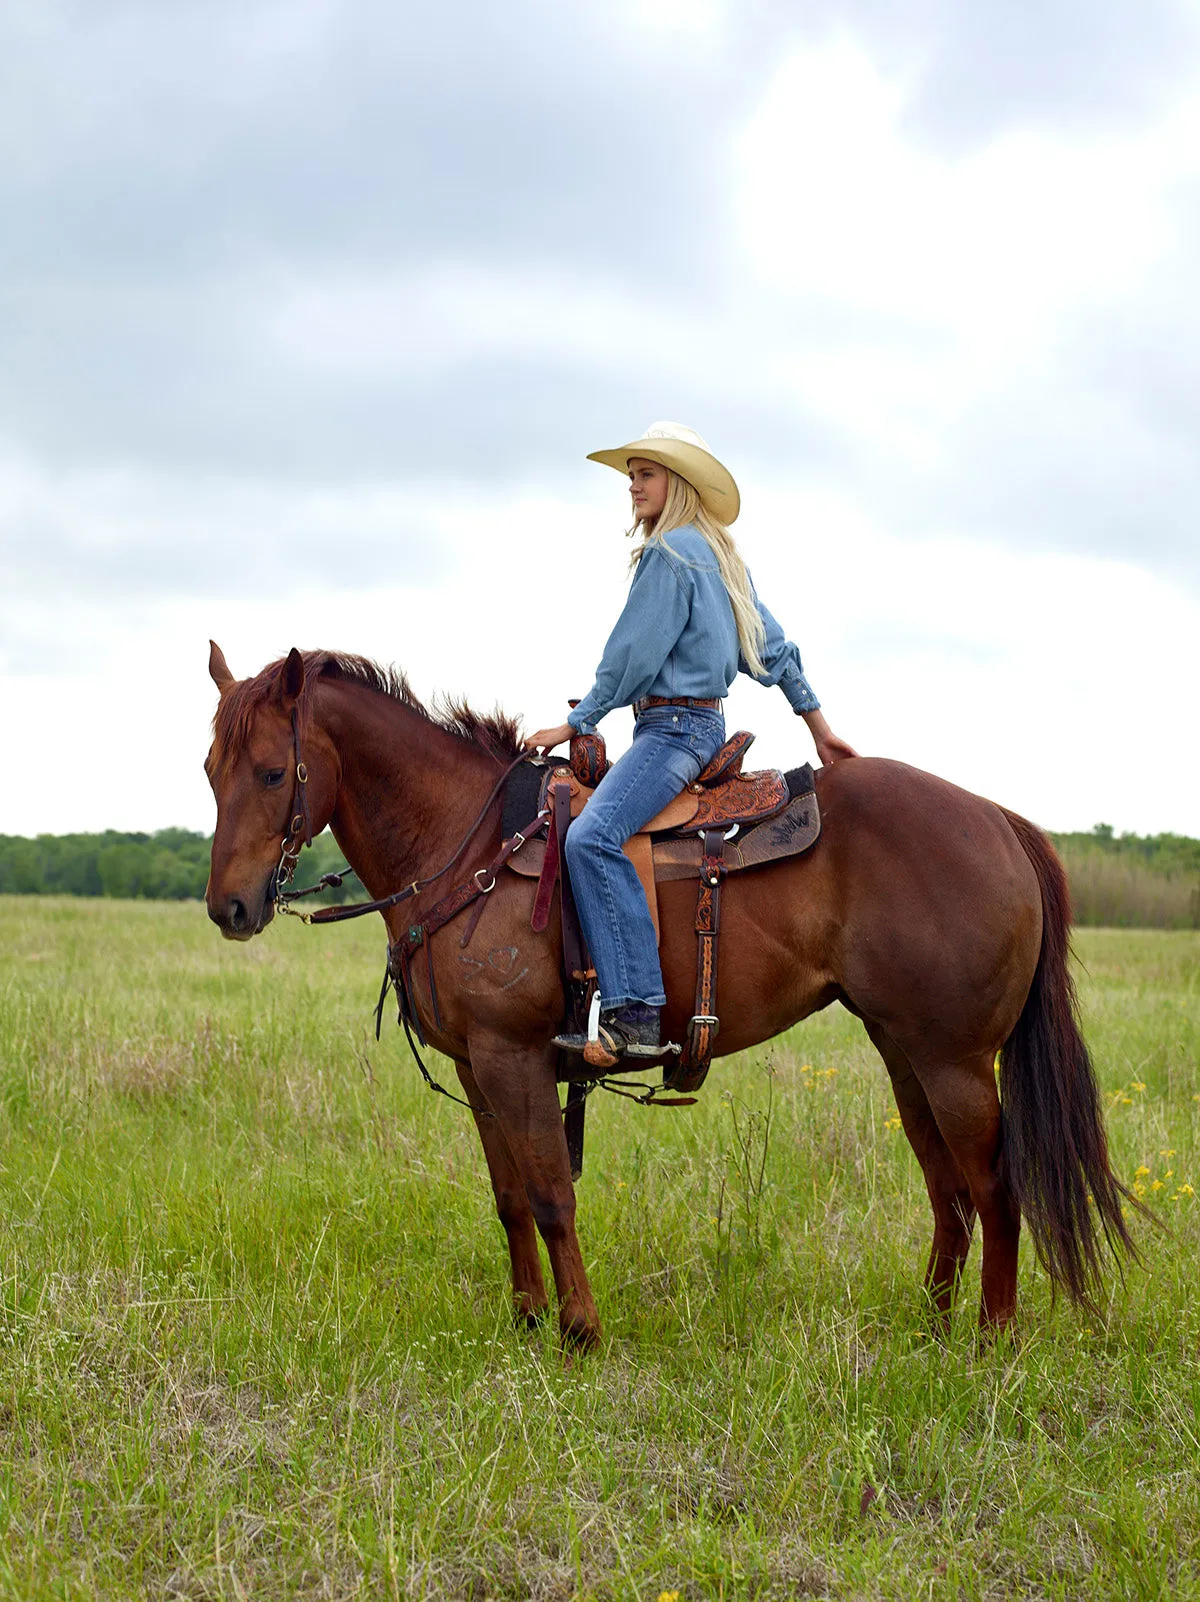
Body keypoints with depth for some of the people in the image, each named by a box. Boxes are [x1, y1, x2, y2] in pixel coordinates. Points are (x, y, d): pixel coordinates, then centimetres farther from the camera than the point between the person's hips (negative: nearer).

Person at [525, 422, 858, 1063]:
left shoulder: (671, 552, -11)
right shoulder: (720, 557, 18)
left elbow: (634, 655, -13)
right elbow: (774, 649, 21)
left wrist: (574, 723, -5)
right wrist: (819, 728, 26)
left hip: (675, 725, -11)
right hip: (704, 725, 11)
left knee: (592, 836, -29)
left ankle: (636, 1014, -37)